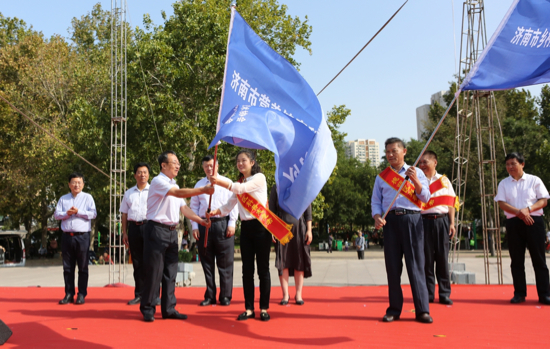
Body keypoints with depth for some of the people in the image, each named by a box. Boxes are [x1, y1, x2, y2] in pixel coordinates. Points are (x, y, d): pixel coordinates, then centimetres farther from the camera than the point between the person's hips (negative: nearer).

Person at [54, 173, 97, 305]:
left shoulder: (87, 197, 7)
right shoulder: (63, 199, 16)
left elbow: (93, 214, -4)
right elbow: (56, 214, 8)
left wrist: (78, 212, -11)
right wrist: (67, 213, -9)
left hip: (82, 236, -3)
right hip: (67, 236, 3)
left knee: (83, 267, 0)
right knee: (68, 267, 6)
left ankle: (81, 295, 6)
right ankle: (69, 294, 12)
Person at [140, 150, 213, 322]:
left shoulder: (174, 185, 19)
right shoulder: (158, 181, -9)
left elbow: (183, 208, 15)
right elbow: (179, 193, -24)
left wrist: (200, 220, 2)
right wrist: (203, 190, -30)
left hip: (172, 231, 8)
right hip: (157, 230, -8)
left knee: (170, 272, 9)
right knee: (154, 271, -4)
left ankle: (168, 308, 15)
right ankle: (147, 309, 7)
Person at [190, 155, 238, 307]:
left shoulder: (227, 182, 5)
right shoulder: (199, 184, 13)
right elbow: (194, 207, 13)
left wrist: (232, 223, -7)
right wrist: (195, 227, 4)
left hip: (222, 224, -3)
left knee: (225, 263, 0)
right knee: (207, 263, 7)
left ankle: (225, 296, 8)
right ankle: (209, 296, 16)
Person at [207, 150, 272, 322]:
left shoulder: (259, 178, -4)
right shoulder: (239, 182, 15)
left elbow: (242, 188, -22)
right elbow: (229, 205, 8)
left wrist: (220, 182, -30)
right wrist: (216, 211, -11)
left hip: (260, 226, -6)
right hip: (245, 227, 6)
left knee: (263, 269, 0)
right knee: (247, 270, 6)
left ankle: (264, 308, 6)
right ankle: (249, 309, 11)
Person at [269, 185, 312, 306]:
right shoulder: (276, 188, 8)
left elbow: (308, 211, 8)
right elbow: (271, 210, 6)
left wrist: (309, 230, 1)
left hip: (298, 227, 1)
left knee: (300, 261, 0)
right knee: (283, 261, -2)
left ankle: (298, 294, 8)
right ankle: (285, 295, 5)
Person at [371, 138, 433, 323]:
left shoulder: (416, 172, 10)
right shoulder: (381, 177, 16)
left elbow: (425, 198, 2)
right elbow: (375, 200, 13)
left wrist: (414, 180, -13)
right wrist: (377, 217, -6)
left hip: (412, 219, -2)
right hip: (390, 221, 2)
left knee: (416, 264, -5)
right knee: (392, 266, 2)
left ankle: (422, 310, -1)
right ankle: (394, 309, 10)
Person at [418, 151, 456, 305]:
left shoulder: (444, 180, 11)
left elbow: (450, 203, 10)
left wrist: (452, 223, 5)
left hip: (442, 221, 1)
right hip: (424, 221, -1)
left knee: (442, 257, 2)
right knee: (426, 258, 1)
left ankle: (445, 294, 8)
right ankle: (428, 294, 9)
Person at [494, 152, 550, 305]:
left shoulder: (534, 180, 5)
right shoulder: (504, 183, 9)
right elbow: (501, 203, -1)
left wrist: (528, 209, -16)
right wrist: (519, 212, -15)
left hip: (534, 221, -2)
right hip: (513, 223, 2)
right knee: (517, 260, 4)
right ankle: (519, 293, 11)